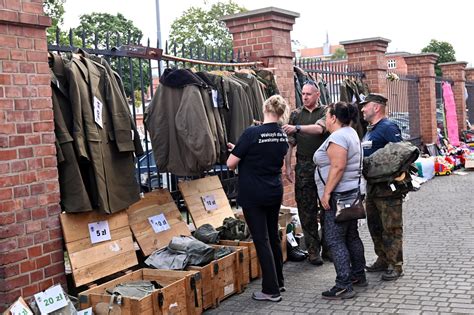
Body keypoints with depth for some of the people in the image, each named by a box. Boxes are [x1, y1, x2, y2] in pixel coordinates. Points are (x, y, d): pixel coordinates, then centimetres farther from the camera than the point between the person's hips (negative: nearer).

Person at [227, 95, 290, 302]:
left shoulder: (252, 133, -17)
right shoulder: (283, 136, 2)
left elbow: (230, 164, -14)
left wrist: (236, 151, 9)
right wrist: (241, 149, 16)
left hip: (253, 195, -6)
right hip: (275, 192, 6)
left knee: (261, 240, 1)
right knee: (273, 236, 18)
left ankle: (271, 290, 6)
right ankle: (279, 282, 29)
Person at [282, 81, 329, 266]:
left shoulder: (325, 112, 4)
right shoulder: (296, 114, 11)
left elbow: (319, 128, -18)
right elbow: (290, 143, 9)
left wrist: (297, 128, -26)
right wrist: (287, 167, 3)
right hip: (303, 166, 2)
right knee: (306, 210, 2)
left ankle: (328, 248, 17)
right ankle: (313, 250, 10)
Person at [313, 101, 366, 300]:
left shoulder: (337, 137, -17)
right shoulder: (351, 133, 16)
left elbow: (338, 167, -24)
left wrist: (327, 192, -22)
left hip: (340, 194, -11)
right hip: (352, 192, 11)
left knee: (335, 240, -8)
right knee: (351, 236, 18)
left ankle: (344, 286, -7)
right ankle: (358, 276, 29)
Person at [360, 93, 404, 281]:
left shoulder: (388, 127, -12)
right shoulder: (370, 130, 17)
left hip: (387, 187, -10)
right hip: (372, 186, 10)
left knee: (391, 228, -2)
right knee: (374, 225, 16)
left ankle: (395, 265, 7)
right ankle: (383, 260, 28)